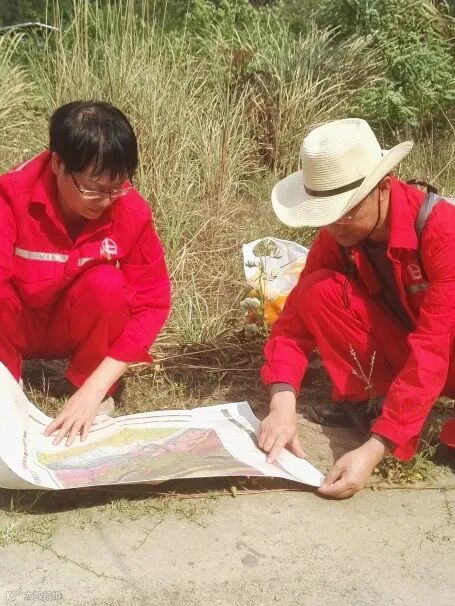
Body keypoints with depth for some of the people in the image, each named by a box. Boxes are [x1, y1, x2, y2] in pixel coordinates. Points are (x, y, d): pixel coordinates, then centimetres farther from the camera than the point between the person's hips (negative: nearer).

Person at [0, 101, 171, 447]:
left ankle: (93, 396, -8)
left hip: (77, 326, 1)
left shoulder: (132, 211, -22)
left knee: (106, 283, -31)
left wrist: (94, 388, -29)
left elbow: (152, 302, -19)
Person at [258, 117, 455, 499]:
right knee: (317, 291, -20)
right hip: (397, 348, 5)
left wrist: (375, 448, -43)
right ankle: (362, 397, -1)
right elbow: (297, 316, -14)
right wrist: (283, 404, -31)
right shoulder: (336, 235, -14)